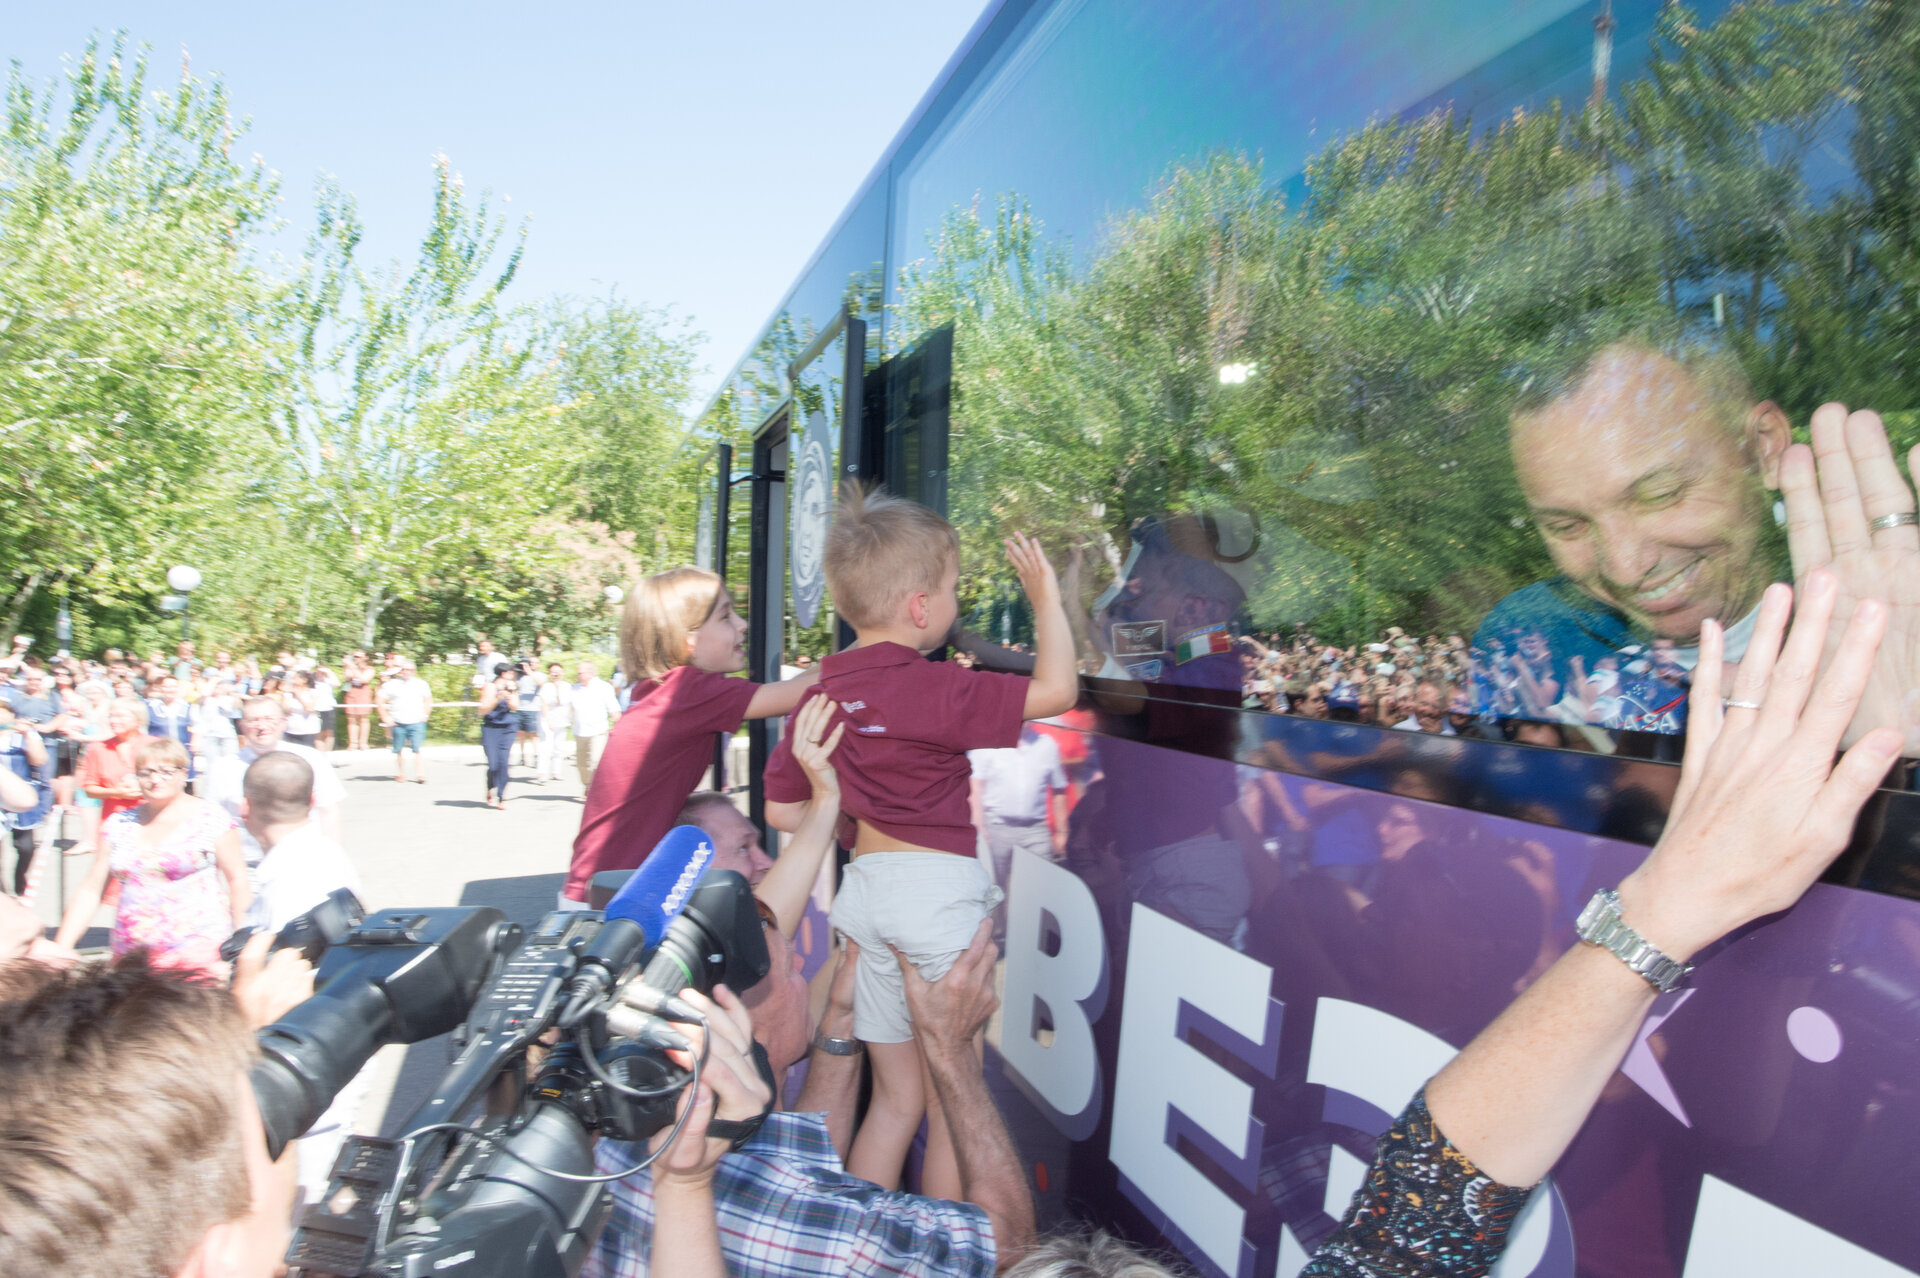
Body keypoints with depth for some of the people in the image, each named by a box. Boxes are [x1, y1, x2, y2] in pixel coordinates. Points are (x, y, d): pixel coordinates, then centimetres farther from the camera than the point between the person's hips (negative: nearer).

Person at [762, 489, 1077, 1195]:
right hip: (941, 888, -7)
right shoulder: (933, 690, -18)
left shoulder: (823, 693, 4)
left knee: (896, 1097, 21)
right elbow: (1056, 690, -16)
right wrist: (1045, 599, -5)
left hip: (865, 890, 7)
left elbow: (780, 808, 9)